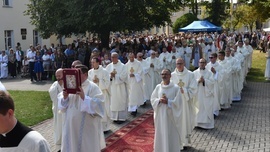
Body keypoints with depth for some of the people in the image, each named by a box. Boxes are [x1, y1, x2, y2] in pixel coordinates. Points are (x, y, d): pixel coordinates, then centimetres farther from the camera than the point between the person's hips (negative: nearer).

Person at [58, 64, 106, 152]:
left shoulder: (92, 87, -10)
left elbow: (98, 105, -21)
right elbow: (62, 104, 9)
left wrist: (84, 97, -29)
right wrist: (64, 97, -13)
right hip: (71, 126, 5)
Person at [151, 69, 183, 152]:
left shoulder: (175, 88, -10)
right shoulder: (158, 87, 2)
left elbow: (178, 102, -10)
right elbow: (152, 99, 6)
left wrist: (168, 101, -20)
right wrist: (159, 100, -12)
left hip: (171, 115, -3)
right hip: (160, 115, 3)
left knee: (172, 135, 4)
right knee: (161, 134, 12)